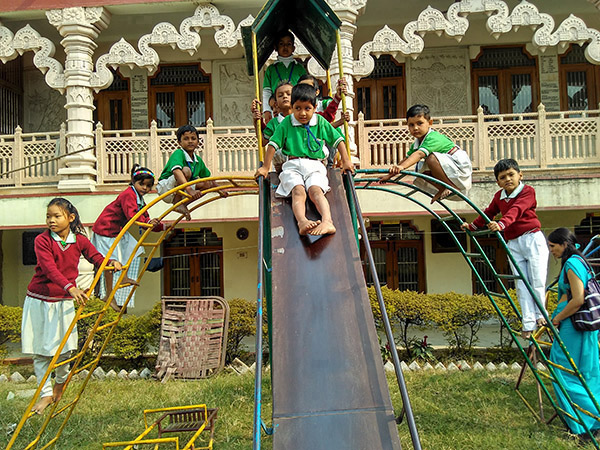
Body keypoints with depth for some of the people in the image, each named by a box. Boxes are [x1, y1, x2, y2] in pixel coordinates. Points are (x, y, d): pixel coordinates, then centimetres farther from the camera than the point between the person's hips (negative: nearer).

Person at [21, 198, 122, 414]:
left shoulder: (80, 240, -3)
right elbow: (50, 268, -25)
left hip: (63, 301, 1)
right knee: (39, 350, 5)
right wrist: (70, 287, -39)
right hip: (39, 300, -1)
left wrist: (111, 262, -18)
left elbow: (96, 257, 5)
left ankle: (60, 382, 31)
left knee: (64, 347, 0)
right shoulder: (42, 240, -13)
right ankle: (46, 393, 21)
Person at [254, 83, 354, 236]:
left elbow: (338, 140, 15)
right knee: (298, 191, -30)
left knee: (315, 190, -30)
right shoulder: (286, 123, 7)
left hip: (314, 165, 0)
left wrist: (346, 161, 11)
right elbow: (273, 144, 8)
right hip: (292, 165, 0)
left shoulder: (320, 122, 10)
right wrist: (265, 167, 7)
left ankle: (328, 222, -51)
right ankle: (302, 222, -55)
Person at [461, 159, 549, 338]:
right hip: (513, 244, 5)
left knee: (537, 280, -6)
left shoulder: (527, 191, -8)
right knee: (521, 284, 0)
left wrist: (502, 223, -42)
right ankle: (528, 323, 0)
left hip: (532, 239, -5)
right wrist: (472, 226, 20)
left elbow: (516, 210, -27)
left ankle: (541, 315, 12)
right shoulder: (499, 196, 9)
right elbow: (488, 213, 24)